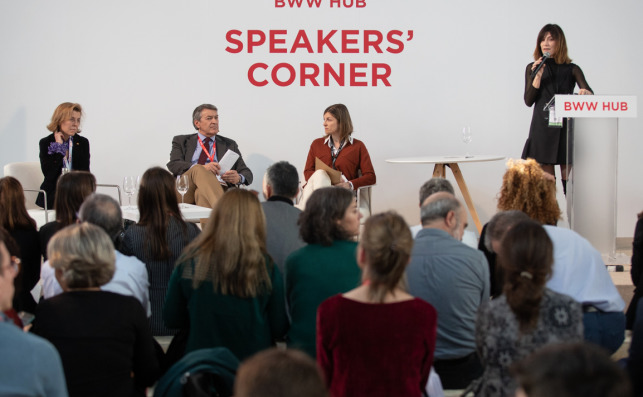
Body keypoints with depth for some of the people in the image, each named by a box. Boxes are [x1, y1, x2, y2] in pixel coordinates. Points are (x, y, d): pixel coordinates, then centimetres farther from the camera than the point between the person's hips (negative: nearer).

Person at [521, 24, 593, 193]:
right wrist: (538, 76, -9)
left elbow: (588, 91, -7)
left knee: (568, 176, -4)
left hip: (565, 126, 0)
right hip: (542, 127, 1)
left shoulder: (571, 69, 8)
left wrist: (585, 93, -30)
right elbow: (528, 100, 2)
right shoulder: (533, 68, 10)